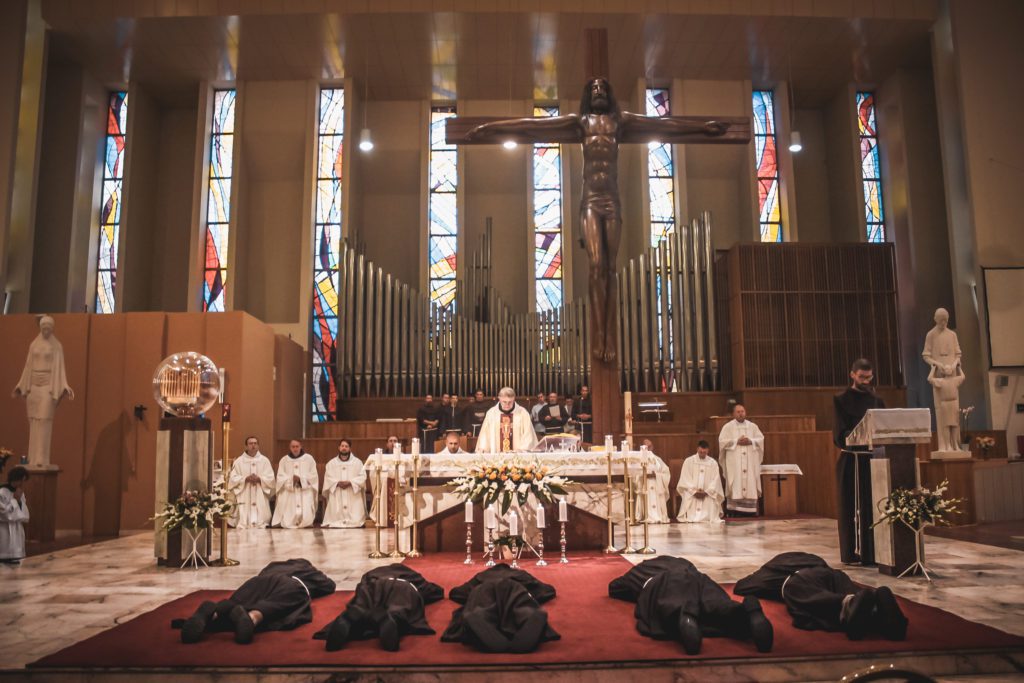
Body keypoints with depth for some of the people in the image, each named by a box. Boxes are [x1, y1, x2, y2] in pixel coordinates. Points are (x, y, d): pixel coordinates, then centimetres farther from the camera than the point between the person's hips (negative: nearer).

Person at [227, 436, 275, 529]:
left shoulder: (264, 460, 8)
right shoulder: (239, 461, 6)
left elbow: (271, 478, 3)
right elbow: (233, 478, -1)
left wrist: (259, 479, -15)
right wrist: (245, 479, -16)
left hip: (260, 498, 1)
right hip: (244, 498, 0)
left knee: (260, 523, -7)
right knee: (243, 523, -9)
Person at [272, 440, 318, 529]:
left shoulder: (309, 458, 4)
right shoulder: (284, 460, 8)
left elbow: (313, 476, 1)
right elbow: (280, 478, 2)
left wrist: (301, 479, -13)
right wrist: (291, 479, -16)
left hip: (305, 493, -1)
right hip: (288, 494, 1)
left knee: (306, 517, -15)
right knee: (289, 517, -9)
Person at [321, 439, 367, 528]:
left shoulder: (357, 462, 8)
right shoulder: (331, 463, 11)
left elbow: (362, 476, -1)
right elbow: (328, 478, 4)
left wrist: (350, 482, -15)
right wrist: (338, 483, -14)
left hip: (353, 496, -1)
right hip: (337, 496, 1)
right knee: (336, 514, -9)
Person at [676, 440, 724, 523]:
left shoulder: (713, 463, 5)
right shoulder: (688, 461, 1)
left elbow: (715, 480, 0)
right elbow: (685, 479, -3)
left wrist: (706, 492, -13)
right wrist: (694, 491, -15)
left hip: (708, 494, 1)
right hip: (691, 494, -1)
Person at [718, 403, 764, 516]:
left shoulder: (753, 426, 12)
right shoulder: (728, 426, 3)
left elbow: (761, 439, 8)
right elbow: (722, 441, -4)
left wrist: (750, 441, -10)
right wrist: (737, 441, -14)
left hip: (750, 462, 3)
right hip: (734, 462, -3)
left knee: (750, 484, -1)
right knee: (736, 485, -7)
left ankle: (750, 510, 1)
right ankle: (736, 511, -7)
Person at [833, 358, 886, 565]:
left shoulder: (877, 400, 14)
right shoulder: (841, 400, 1)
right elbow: (841, 432, -6)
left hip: (873, 458, 4)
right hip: (851, 459, -4)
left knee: (874, 505, 4)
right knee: (853, 506, -2)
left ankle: (872, 552, 11)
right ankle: (853, 552, 3)